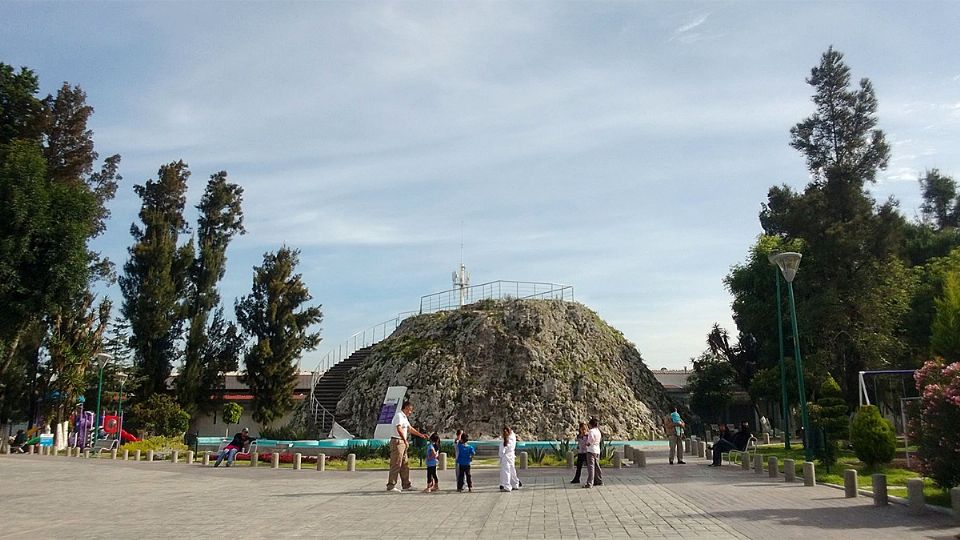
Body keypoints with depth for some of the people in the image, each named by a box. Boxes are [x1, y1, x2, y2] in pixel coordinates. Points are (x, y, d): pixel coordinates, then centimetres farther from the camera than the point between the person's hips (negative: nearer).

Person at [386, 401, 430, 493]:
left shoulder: (404, 417, 19)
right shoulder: (399, 415, -13)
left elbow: (410, 428, 29)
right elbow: (399, 429, -26)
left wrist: (421, 435, 30)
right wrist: (405, 441, -30)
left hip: (402, 443, 10)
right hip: (397, 441, -10)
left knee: (405, 465, 13)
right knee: (396, 465, -9)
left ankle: (406, 484, 19)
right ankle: (391, 486, -6)